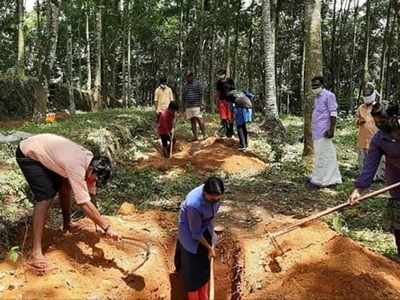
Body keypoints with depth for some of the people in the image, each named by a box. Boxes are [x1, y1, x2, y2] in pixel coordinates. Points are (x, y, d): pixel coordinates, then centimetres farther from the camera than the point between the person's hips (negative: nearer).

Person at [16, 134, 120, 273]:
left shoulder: (89, 158, -7)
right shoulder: (76, 167, -33)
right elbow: (84, 204, -33)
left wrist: (90, 187, -20)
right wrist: (107, 227, -30)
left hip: (43, 151, 9)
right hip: (27, 155, -9)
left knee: (64, 185, 13)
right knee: (46, 196, -19)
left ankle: (67, 224, 34)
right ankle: (36, 253, -21)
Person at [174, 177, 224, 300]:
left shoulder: (215, 195, -23)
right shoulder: (194, 204, -41)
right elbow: (196, 233, -25)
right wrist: (209, 248, -12)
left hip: (205, 227, 6)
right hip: (190, 231, -6)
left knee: (205, 264, 16)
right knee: (192, 269, 0)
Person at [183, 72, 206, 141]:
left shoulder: (197, 83, 1)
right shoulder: (185, 86, 15)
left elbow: (200, 94, -3)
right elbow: (184, 96, 19)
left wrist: (200, 104, -9)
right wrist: (184, 105, 14)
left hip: (196, 105, -5)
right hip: (188, 106, 5)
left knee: (199, 120, -11)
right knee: (192, 121, 5)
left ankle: (204, 135, -5)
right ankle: (195, 136, 8)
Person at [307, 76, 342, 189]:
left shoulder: (329, 95, -7)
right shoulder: (317, 97, 19)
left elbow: (333, 114, -12)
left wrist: (331, 129, -20)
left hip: (324, 131, -9)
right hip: (317, 131, 9)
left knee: (322, 156, -5)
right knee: (329, 155, 11)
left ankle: (317, 181, 0)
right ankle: (332, 180, 16)